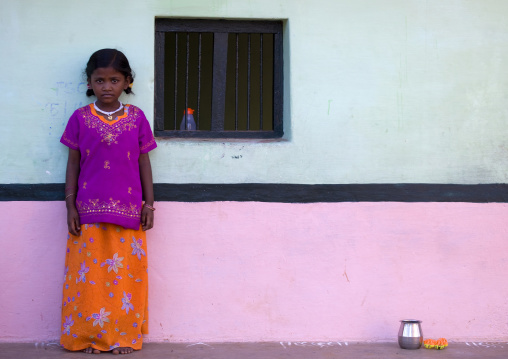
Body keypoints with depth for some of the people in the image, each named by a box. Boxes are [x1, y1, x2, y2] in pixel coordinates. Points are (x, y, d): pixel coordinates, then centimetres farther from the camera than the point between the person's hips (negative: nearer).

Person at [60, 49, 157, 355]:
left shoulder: (136, 118, 6)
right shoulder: (80, 118, 5)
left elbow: (144, 162, 8)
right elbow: (73, 163, 6)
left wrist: (149, 204, 4)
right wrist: (70, 206, 1)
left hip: (128, 212, 0)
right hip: (89, 212, 0)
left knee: (126, 274, 2)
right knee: (89, 275, 1)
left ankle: (124, 335, 13)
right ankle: (91, 335, 12)